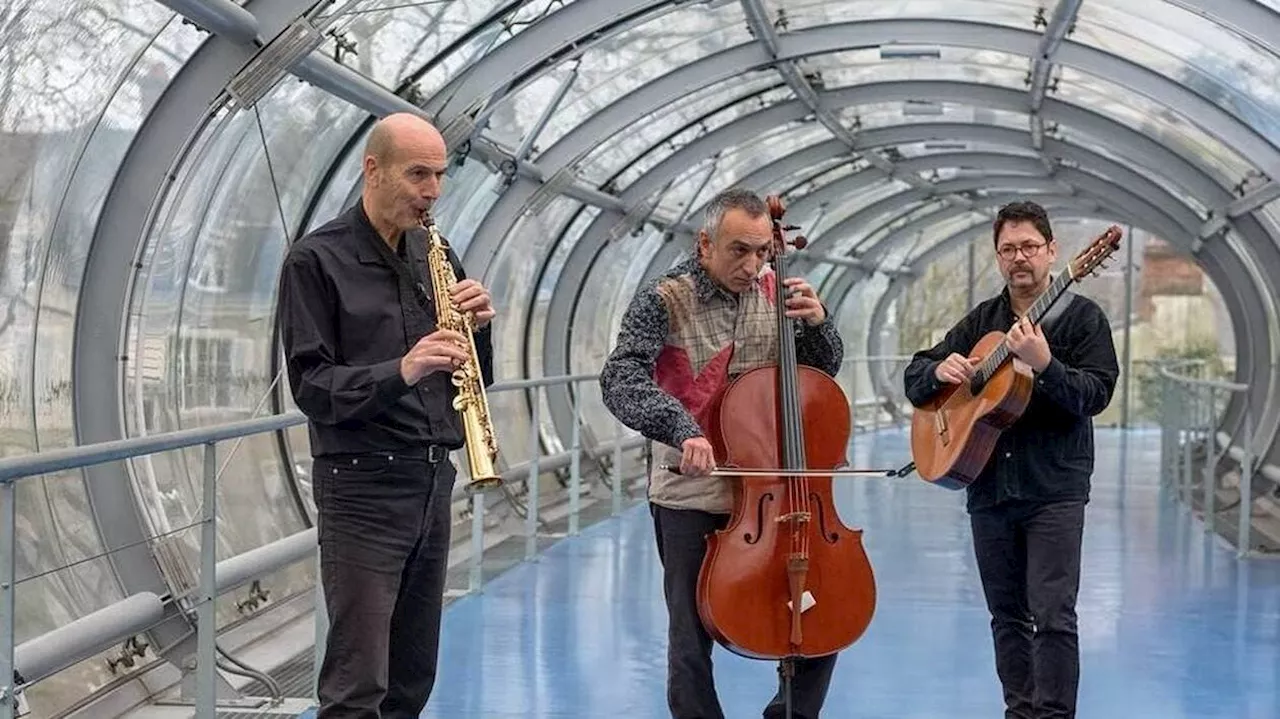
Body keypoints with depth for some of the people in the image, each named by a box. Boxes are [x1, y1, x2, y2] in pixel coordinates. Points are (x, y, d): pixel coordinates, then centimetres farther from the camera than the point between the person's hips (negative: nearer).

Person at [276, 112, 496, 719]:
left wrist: (477, 323, -5)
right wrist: (399, 371, -26)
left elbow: (475, 376, 15)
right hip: (361, 484, -7)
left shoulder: (434, 255, 12)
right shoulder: (317, 260, -6)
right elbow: (310, 386, -12)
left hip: (433, 480, 7)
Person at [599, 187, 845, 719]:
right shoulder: (665, 300, -9)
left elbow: (824, 371, 11)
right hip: (691, 497, -3)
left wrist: (816, 322, -10)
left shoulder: (774, 292, 2)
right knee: (691, 650, 1)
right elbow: (620, 379, -23)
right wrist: (681, 428, -38)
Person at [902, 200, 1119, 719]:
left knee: (1052, 614, -10)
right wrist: (940, 371, -8)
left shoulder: (1081, 316, -1)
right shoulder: (980, 322, 13)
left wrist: (1043, 364, -28)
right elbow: (914, 379, 15)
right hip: (988, 486, 5)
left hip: (1055, 487, -5)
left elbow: (1095, 395, -13)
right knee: (1006, 614, 11)